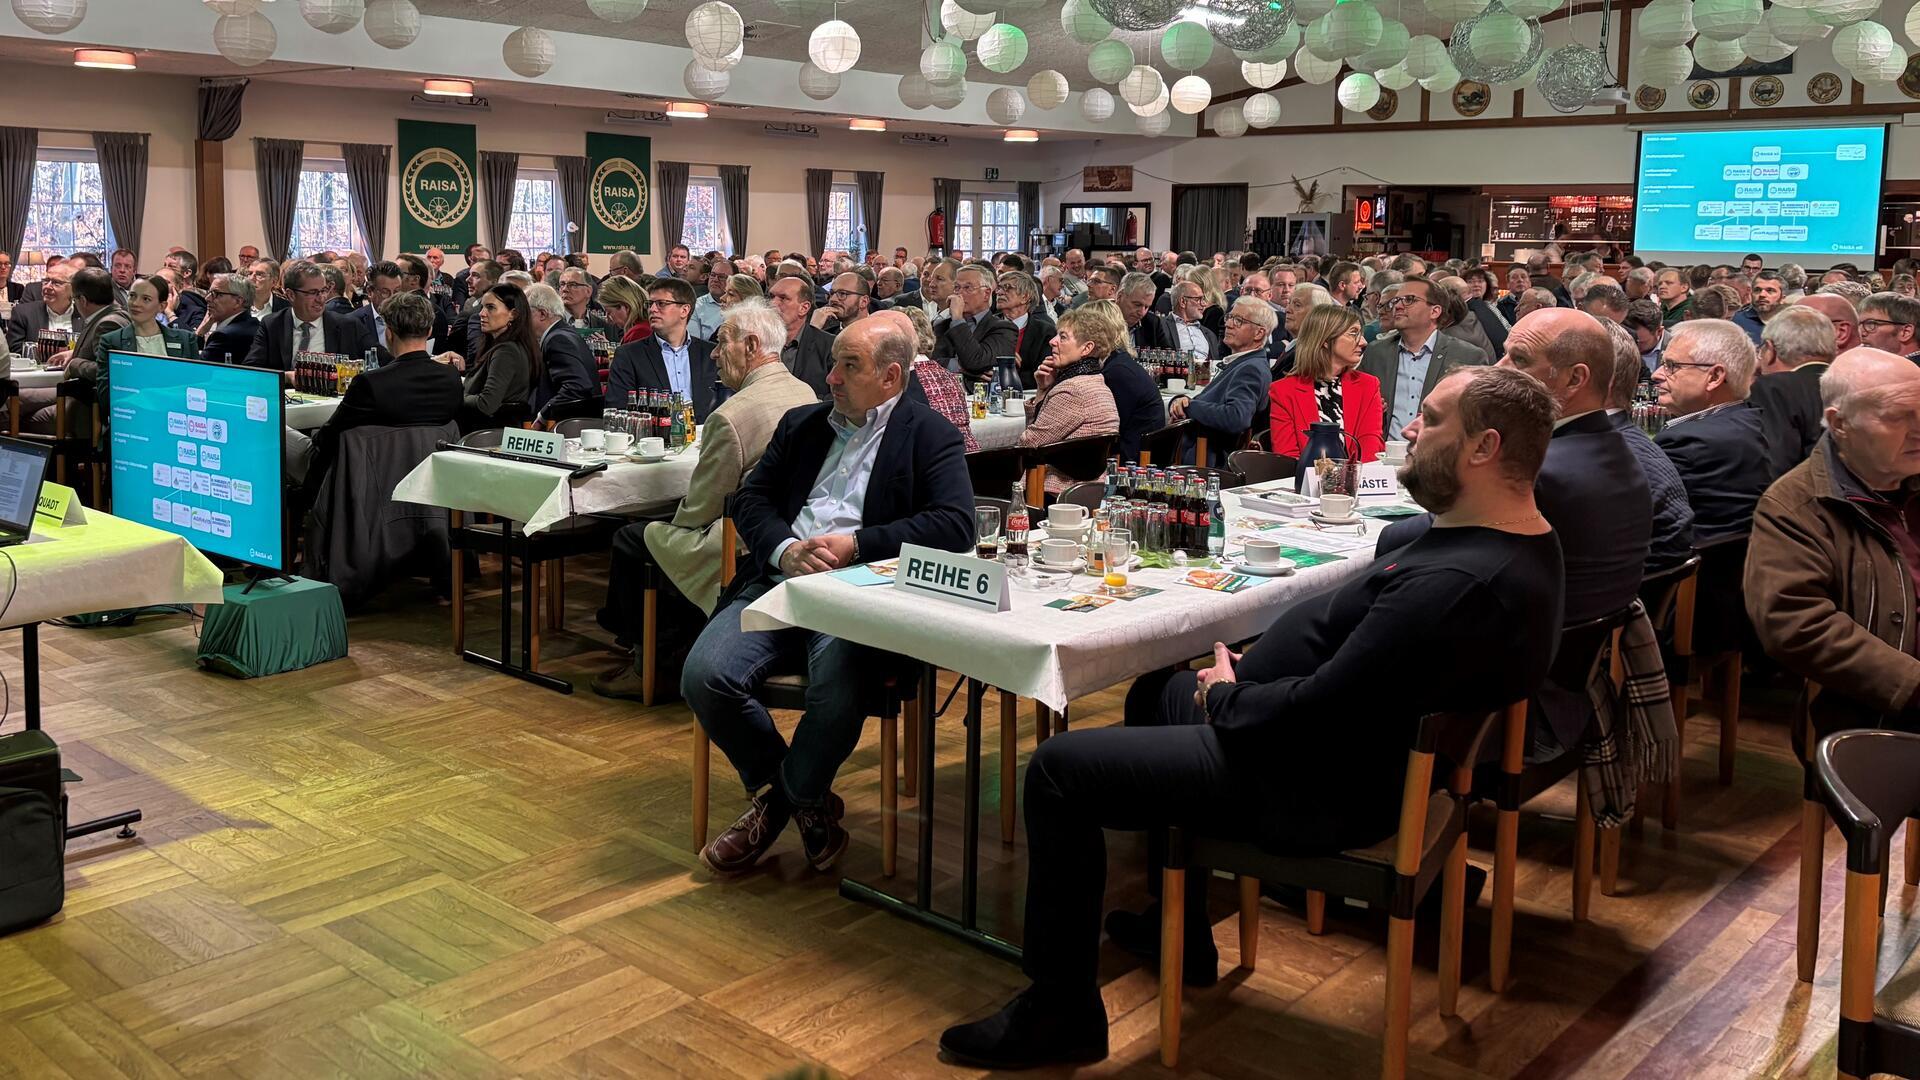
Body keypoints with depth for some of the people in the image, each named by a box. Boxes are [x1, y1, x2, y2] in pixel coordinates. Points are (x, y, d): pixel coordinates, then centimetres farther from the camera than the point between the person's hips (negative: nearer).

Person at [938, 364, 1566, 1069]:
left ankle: (1059, 1011, 7)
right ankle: (1182, 935, 36)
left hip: (1319, 791, -11)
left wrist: (1226, 698, -11)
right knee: (1154, 692, 29)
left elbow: (1320, 712, -30)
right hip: (1359, 747, 11)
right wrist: (1259, 668, 2)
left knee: (1058, 769, -7)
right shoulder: (1520, 541, 2)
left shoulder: (1460, 583, -32)